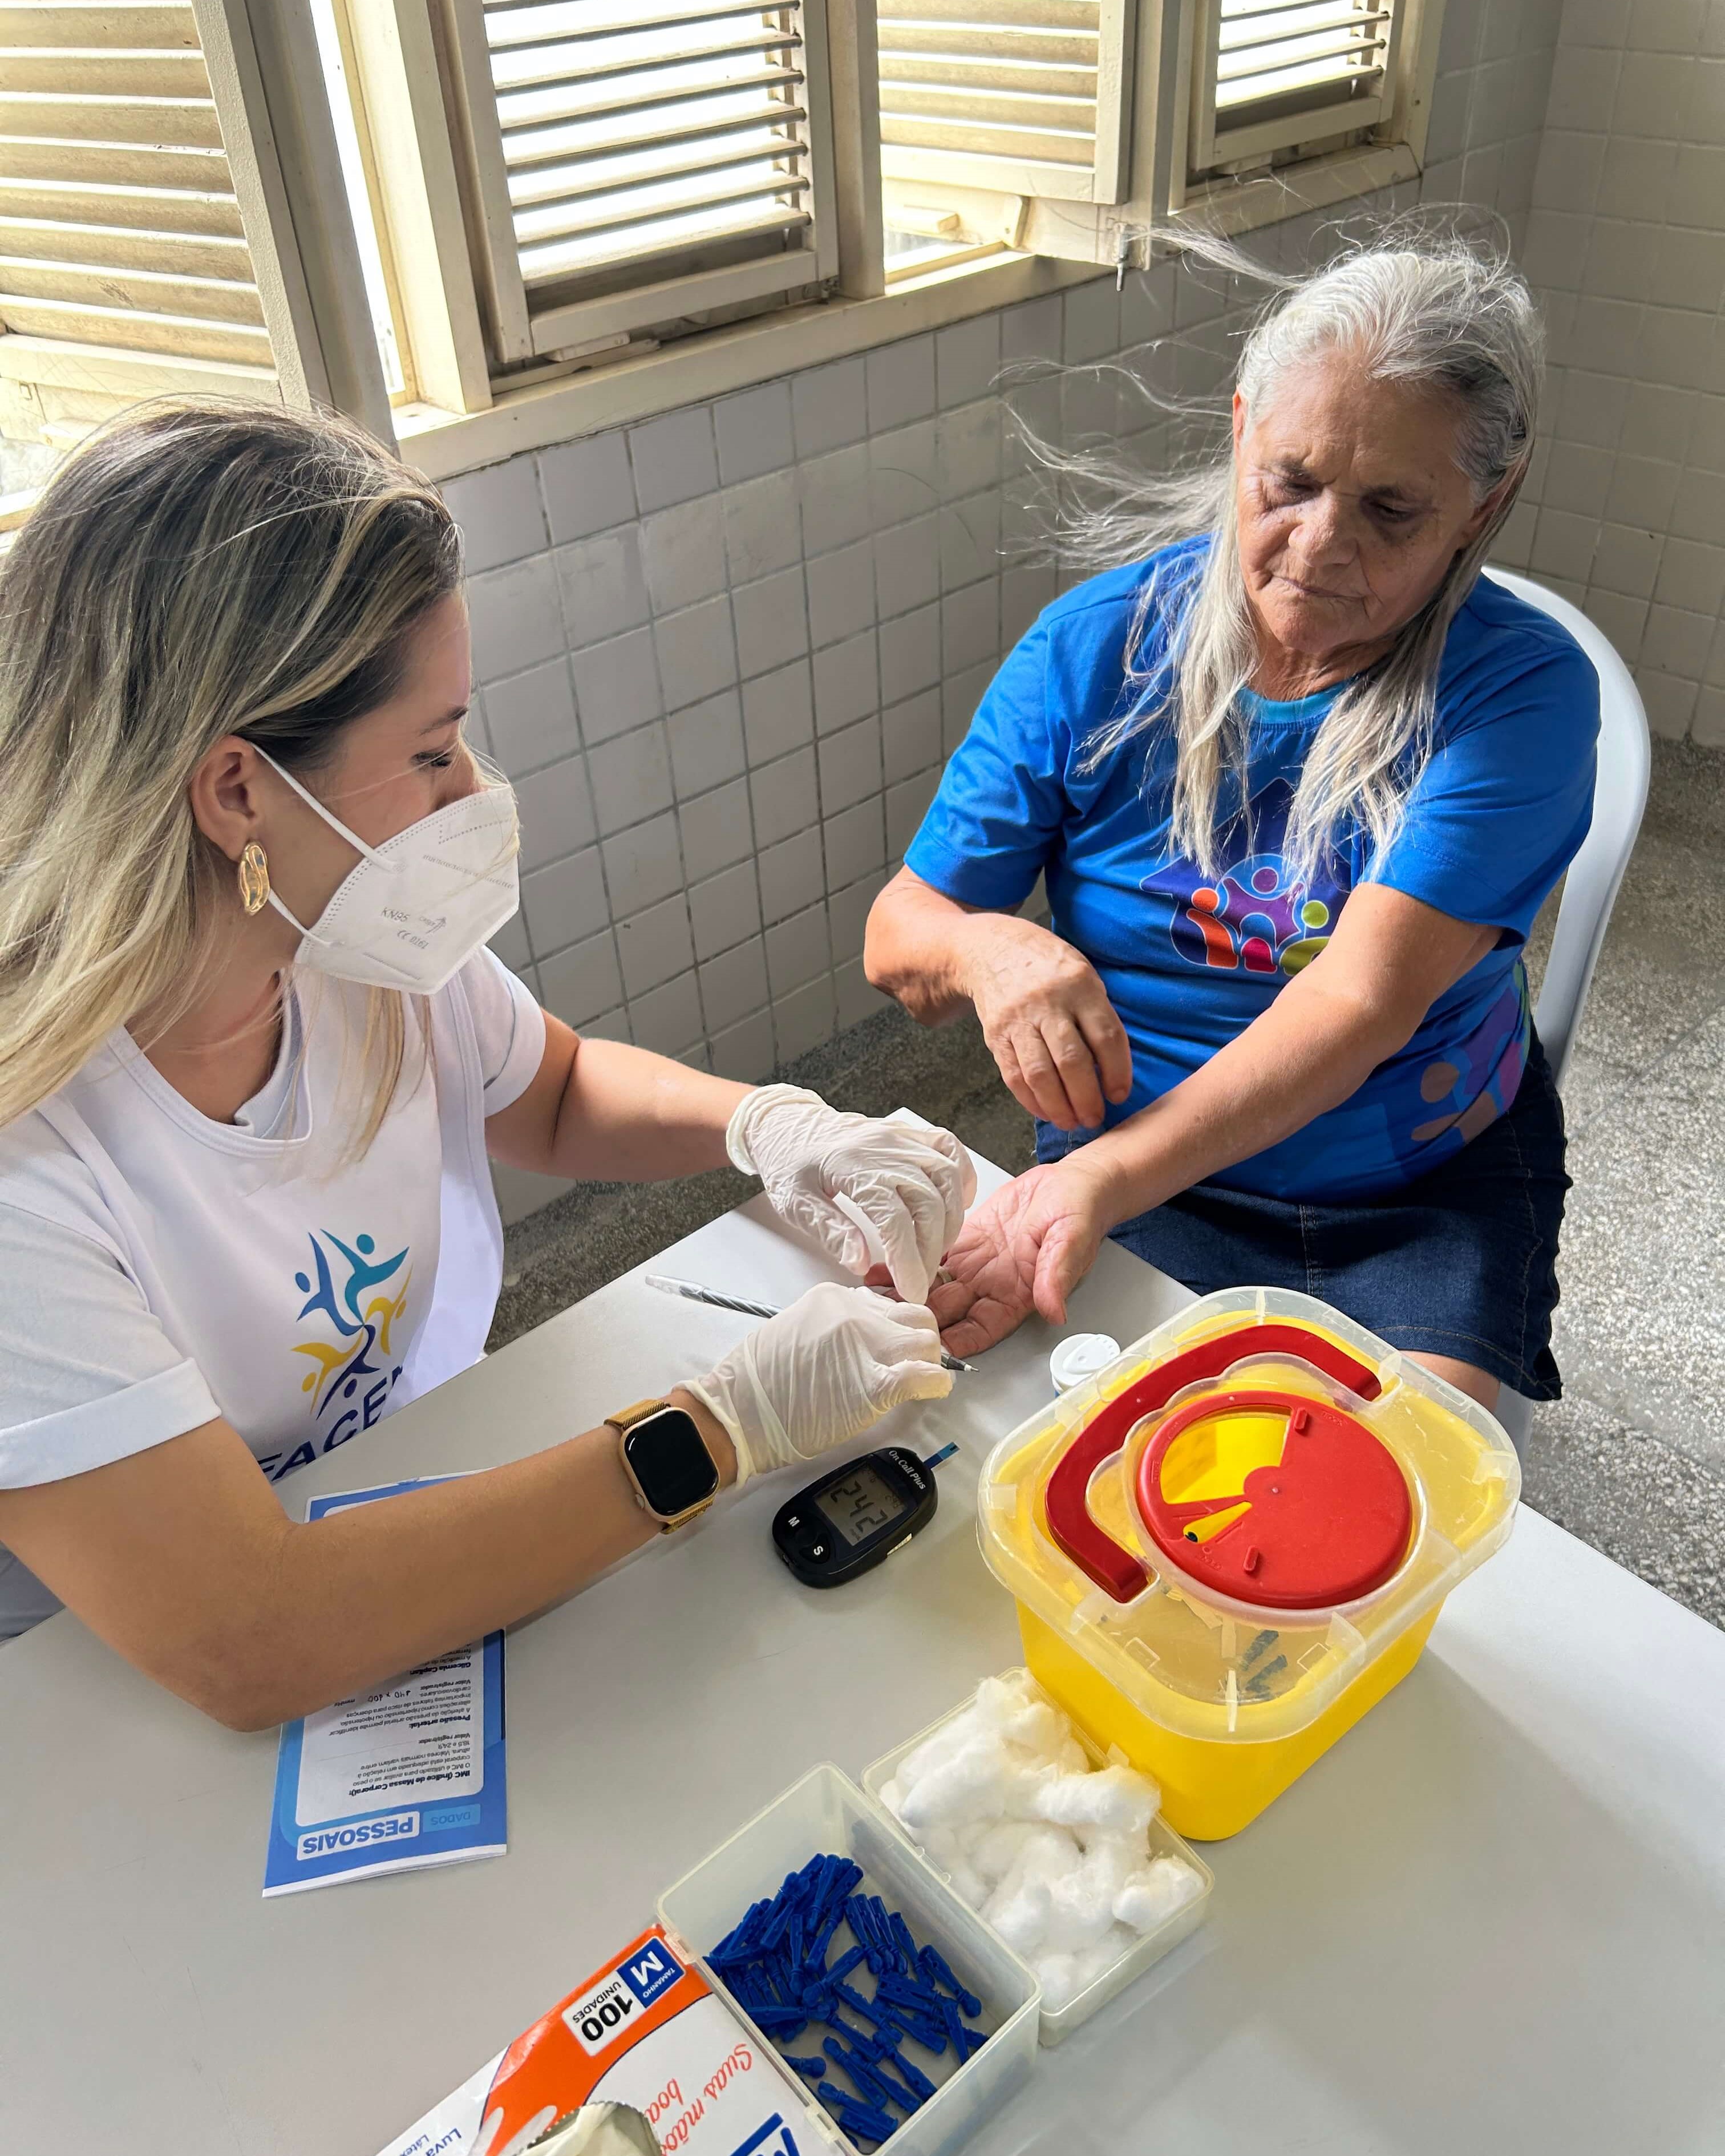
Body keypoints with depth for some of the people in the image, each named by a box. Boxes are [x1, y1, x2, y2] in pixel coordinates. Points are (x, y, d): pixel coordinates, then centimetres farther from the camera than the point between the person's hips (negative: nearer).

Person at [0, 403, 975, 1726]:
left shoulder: (367, 954, -9)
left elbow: (557, 1094, 11)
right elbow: (248, 1648, -31)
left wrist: (765, 1123, -9)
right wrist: (730, 1426, -27)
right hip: (165, 1747, -4)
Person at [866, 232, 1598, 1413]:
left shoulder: (1522, 686, -12)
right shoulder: (1099, 645, -6)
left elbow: (1363, 1000, -25)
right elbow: (898, 936, -3)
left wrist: (1098, 1183, -38)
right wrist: (982, 947, -28)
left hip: (1430, 1194, 0)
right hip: (1136, 1168, 1)